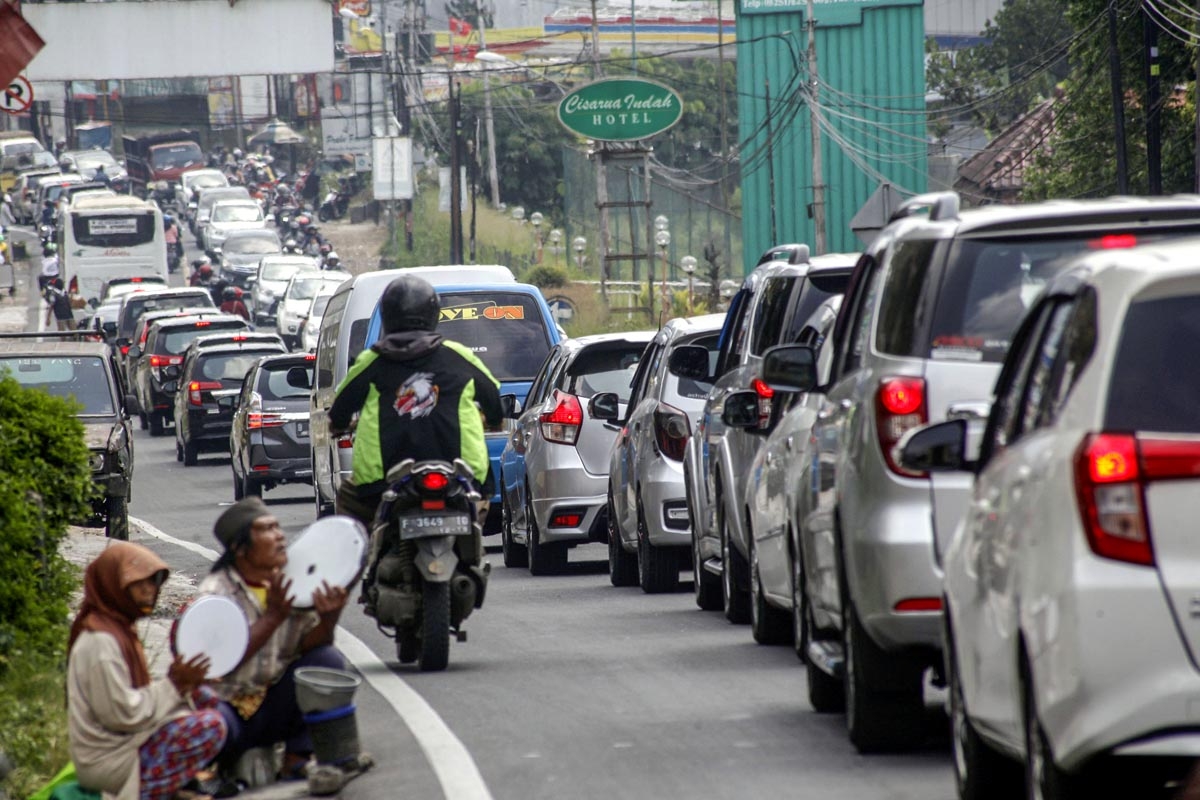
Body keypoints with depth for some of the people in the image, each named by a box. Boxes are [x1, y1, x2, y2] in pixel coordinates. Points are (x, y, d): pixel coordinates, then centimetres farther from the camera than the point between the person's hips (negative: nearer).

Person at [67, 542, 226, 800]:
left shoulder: (119, 628, 12)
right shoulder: (100, 642, -19)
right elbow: (121, 714, -22)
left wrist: (179, 681, 0)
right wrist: (173, 684, -16)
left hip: (128, 741, 10)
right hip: (110, 762, -10)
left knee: (203, 697, 12)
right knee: (210, 726, -19)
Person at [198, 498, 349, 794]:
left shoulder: (292, 583, 1)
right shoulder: (216, 592, -15)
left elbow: (309, 646, -3)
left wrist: (328, 618, -25)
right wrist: (274, 616, -31)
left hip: (273, 709, 5)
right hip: (228, 706, -5)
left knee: (328, 659, -16)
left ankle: (297, 760, -9)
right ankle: (216, 765, 1)